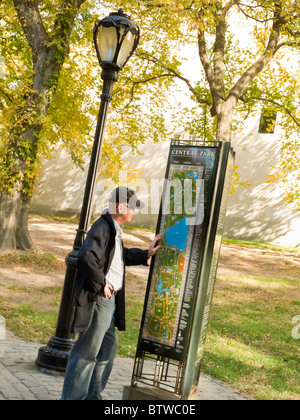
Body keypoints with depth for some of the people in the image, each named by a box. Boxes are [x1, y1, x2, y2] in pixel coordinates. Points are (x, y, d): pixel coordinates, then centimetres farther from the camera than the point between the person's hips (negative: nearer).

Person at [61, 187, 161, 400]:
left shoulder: (114, 229, 12)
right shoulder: (102, 228, -20)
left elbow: (123, 255, 28)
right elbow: (87, 258, -32)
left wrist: (146, 254, 20)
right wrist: (102, 284, -23)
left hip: (110, 299, 11)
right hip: (98, 300, -11)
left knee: (108, 347, 20)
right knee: (87, 351, -1)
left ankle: (92, 395, 33)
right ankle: (72, 396, 11)